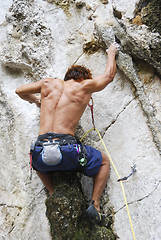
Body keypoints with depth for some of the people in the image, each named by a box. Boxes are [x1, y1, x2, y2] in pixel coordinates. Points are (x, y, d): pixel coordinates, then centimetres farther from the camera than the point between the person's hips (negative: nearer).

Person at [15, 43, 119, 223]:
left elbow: (20, 91, 31)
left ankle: (53, 195, 25)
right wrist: (111, 53, 45)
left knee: (38, 161, 41)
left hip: (41, 153, 3)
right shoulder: (85, 86, 9)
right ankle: (95, 204, 13)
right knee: (104, 162, 25)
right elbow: (109, 75, 27)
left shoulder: (48, 83, 15)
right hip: (67, 150, -2)